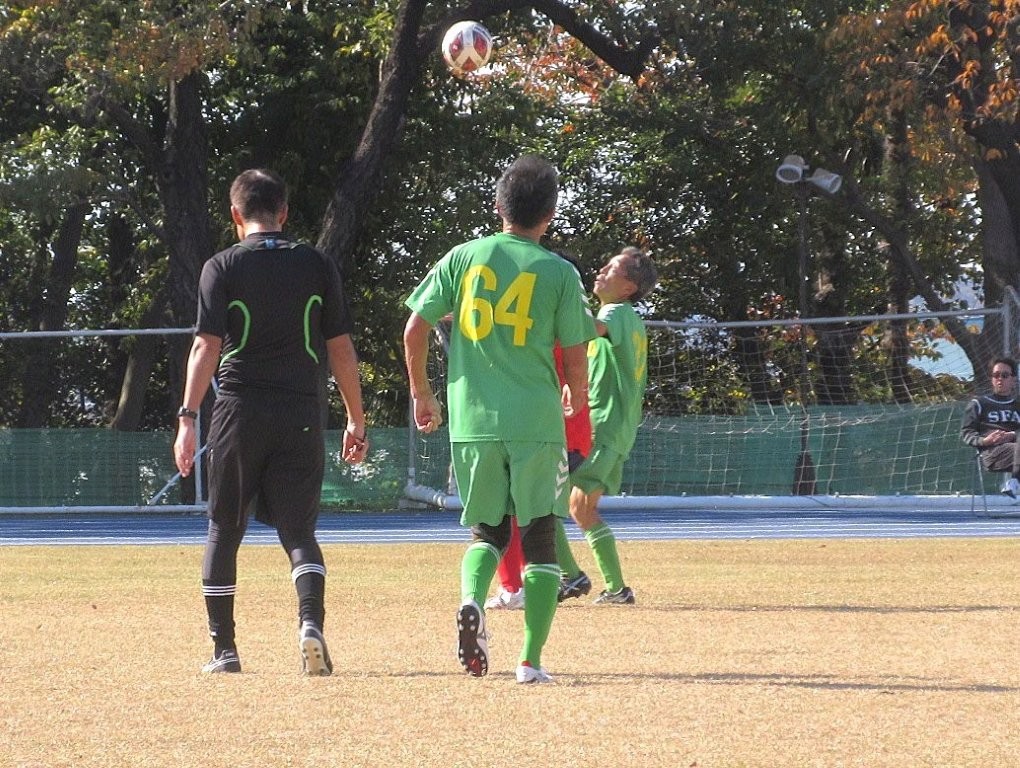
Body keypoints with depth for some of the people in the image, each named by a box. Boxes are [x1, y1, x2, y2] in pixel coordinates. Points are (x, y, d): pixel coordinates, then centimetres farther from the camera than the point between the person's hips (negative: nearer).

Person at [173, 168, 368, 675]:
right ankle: (311, 619, -23)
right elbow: (340, 348, 7)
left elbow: (207, 347, -9)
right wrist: (356, 420, 13)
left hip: (239, 414, -1)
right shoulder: (317, 266, 6)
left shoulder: (222, 268, 0)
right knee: (298, 530, 4)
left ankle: (224, 649, 13)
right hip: (301, 415, 1)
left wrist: (188, 417, -12)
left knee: (224, 530, 12)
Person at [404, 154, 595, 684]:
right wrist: (577, 400, 22)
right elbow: (575, 357, 1)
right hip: (537, 421, -2)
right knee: (538, 538, 7)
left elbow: (415, 328, 3)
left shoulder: (463, 257, 4)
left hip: (472, 421, 2)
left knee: (485, 530, 16)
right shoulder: (559, 273, 0)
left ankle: (472, 602, -15)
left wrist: (420, 391, 17)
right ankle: (531, 659, 0)